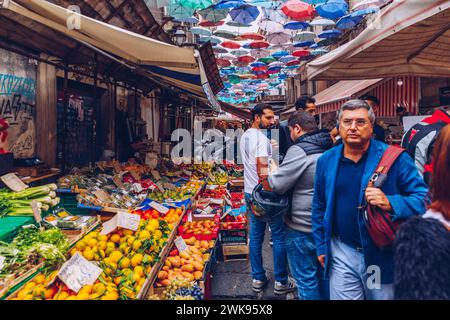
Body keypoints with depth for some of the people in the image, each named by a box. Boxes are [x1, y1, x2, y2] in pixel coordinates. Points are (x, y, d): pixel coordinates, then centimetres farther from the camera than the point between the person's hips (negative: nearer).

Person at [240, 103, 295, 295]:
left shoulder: (245, 136, 10)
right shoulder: (261, 138, -18)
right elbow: (263, 172, -24)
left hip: (250, 192, 9)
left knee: (256, 236, 13)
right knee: (279, 236, 5)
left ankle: (258, 279, 23)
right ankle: (281, 282, 15)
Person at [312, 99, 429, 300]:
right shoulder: (326, 160, 1)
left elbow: (424, 197, -11)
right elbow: (319, 207, 10)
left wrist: (390, 203, -29)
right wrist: (322, 246, 10)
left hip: (384, 255, -2)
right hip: (341, 253, 2)